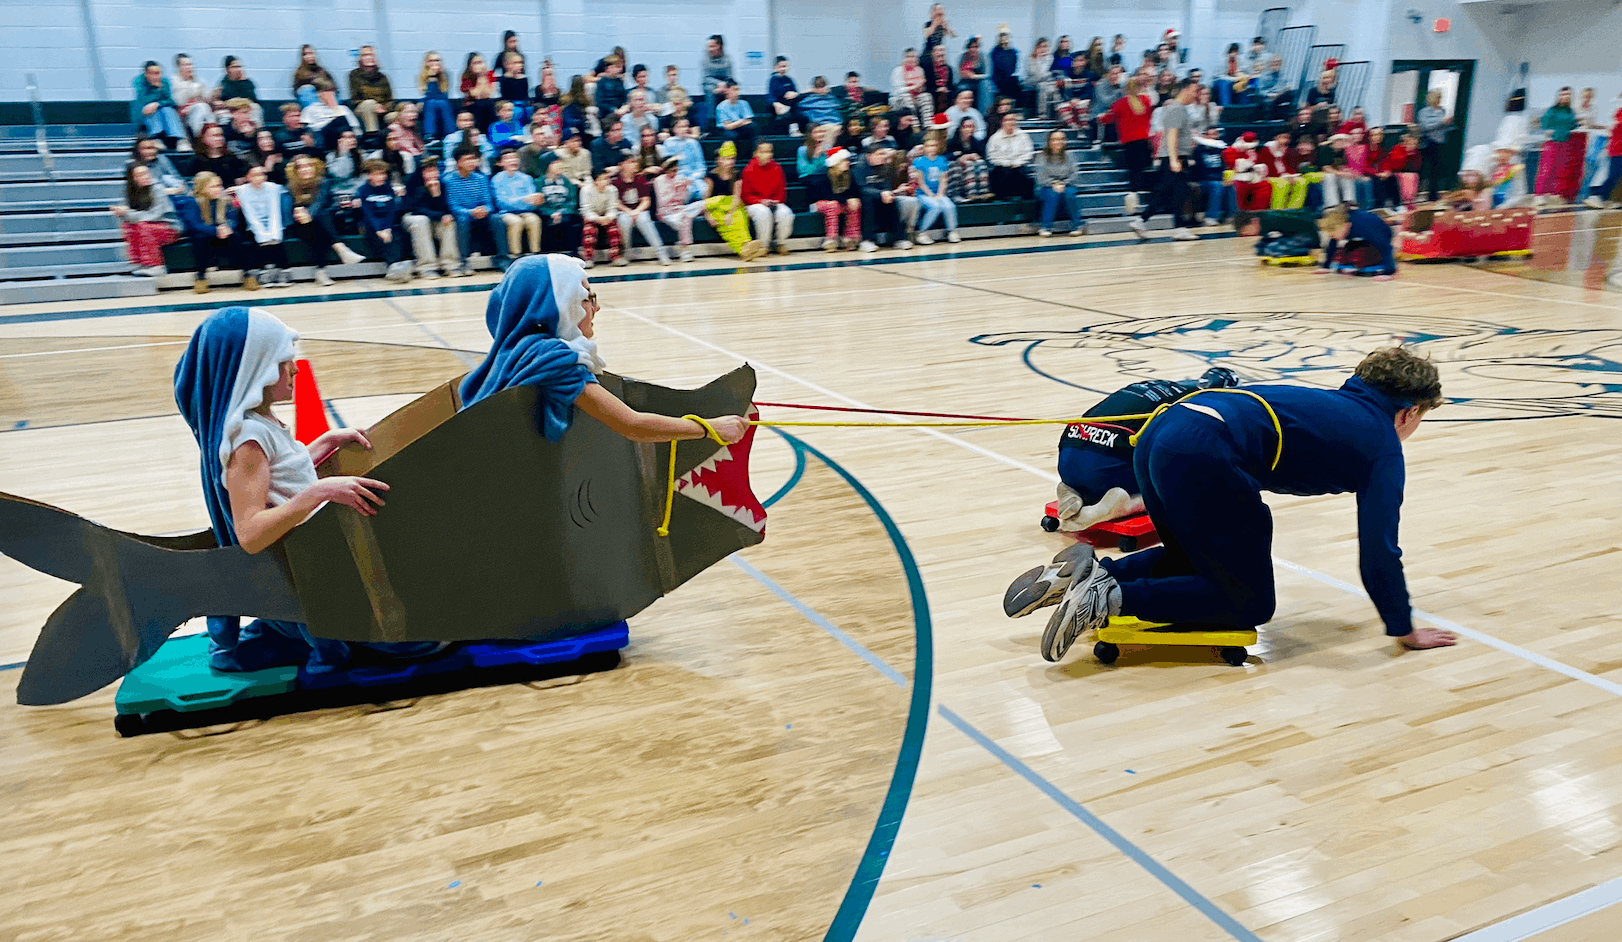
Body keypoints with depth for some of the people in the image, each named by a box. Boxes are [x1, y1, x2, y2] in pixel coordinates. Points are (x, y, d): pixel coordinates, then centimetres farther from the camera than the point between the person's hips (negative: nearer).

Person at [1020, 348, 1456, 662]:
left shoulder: (1327, 403, 33)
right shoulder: (1383, 445, 11)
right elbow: (1378, 549, 5)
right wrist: (1405, 630, 16)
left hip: (1156, 436, 8)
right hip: (1204, 460, -8)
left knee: (1191, 559, 30)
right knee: (1250, 604, 8)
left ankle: (1095, 573, 6)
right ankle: (1111, 597, -9)